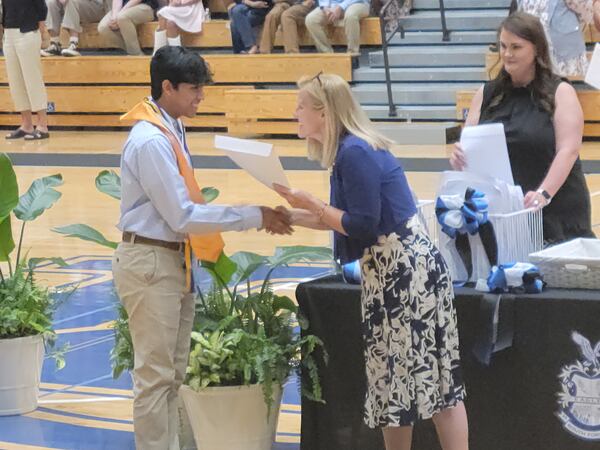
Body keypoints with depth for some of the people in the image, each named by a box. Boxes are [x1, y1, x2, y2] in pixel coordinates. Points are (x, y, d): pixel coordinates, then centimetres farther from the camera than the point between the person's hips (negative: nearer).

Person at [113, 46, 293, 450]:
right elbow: (182, 216, -20)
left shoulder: (171, 131, 8)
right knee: (156, 375, -5)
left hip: (174, 261, 10)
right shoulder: (150, 141, -20)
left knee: (173, 374, 13)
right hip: (151, 264, -10)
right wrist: (253, 216, -18)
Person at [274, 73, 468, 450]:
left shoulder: (354, 153, -18)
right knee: (394, 377, 12)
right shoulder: (348, 149, 11)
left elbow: (362, 224, -20)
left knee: (430, 375, -5)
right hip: (392, 271, 10)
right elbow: (344, 219, 14)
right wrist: (290, 215, 12)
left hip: (407, 269, -10)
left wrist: (310, 203, -11)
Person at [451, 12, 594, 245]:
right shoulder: (487, 94, 11)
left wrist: (544, 194, -25)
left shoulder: (560, 93, -1)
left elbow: (568, 150, -11)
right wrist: (459, 157, -13)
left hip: (556, 212, -3)